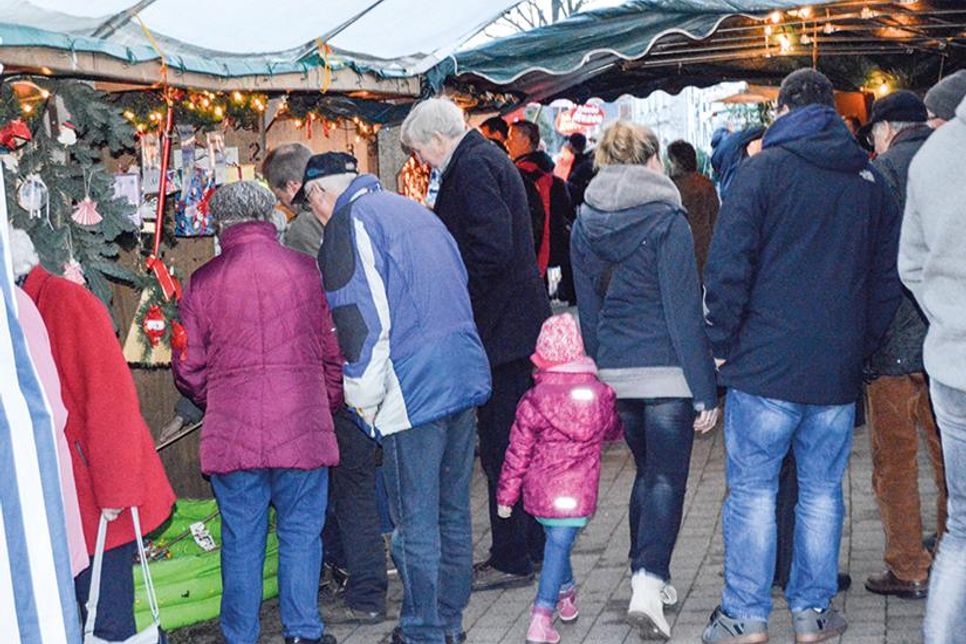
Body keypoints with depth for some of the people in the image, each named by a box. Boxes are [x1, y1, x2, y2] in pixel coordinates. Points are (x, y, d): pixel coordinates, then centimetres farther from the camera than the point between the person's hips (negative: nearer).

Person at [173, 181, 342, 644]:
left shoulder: (203, 282, -1)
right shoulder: (304, 270, -1)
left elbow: (188, 368, 4)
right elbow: (334, 351, 4)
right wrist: (329, 406, 21)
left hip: (231, 433, 0)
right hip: (303, 429, 0)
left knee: (241, 539, 10)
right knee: (301, 532, 10)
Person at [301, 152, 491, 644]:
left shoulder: (349, 221, -6)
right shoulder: (417, 212, 19)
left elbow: (362, 317, -16)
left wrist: (362, 397, -9)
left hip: (413, 392, -8)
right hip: (466, 378, 8)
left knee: (415, 520, 0)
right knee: (453, 511, 15)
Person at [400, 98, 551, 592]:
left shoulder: (471, 166, -14)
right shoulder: (487, 159, 17)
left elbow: (493, 247, -25)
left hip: (501, 324, -11)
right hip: (518, 322, 11)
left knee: (500, 445, -4)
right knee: (518, 438, 17)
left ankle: (511, 560, 4)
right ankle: (532, 544, 27)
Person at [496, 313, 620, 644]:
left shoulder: (534, 401, -9)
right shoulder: (601, 394, -1)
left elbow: (518, 452, -5)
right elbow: (614, 429, 19)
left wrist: (506, 493, 4)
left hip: (540, 490, 0)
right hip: (578, 492, 0)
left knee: (555, 540, 21)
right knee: (559, 545, -1)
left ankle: (566, 592, 40)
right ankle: (542, 614, -11)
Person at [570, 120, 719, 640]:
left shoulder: (585, 222, 6)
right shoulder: (666, 218, -10)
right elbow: (685, 310, -12)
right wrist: (705, 390, -10)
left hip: (615, 371, 5)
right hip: (667, 369, -5)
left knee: (648, 472, 20)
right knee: (666, 478, 0)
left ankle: (647, 577, 27)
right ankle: (648, 585, -12)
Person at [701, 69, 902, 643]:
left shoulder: (764, 169, -5)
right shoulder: (871, 180, 10)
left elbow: (728, 264, -11)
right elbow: (889, 277, 14)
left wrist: (723, 344, -2)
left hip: (766, 364, -4)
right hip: (839, 372, 4)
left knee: (752, 490, 3)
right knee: (822, 491, 12)